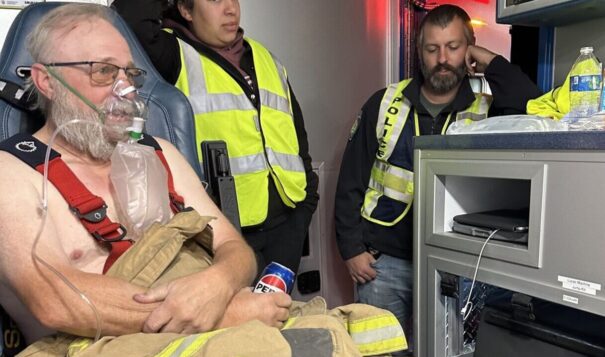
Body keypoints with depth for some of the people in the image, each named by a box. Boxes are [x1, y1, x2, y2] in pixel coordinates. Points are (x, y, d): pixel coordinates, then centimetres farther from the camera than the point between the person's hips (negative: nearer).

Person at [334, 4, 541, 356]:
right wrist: (352, 248, -2)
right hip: (383, 261, 0)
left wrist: (492, 64, -11)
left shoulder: (485, 112, -1)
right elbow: (352, 180, 1)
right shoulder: (385, 103, 0)